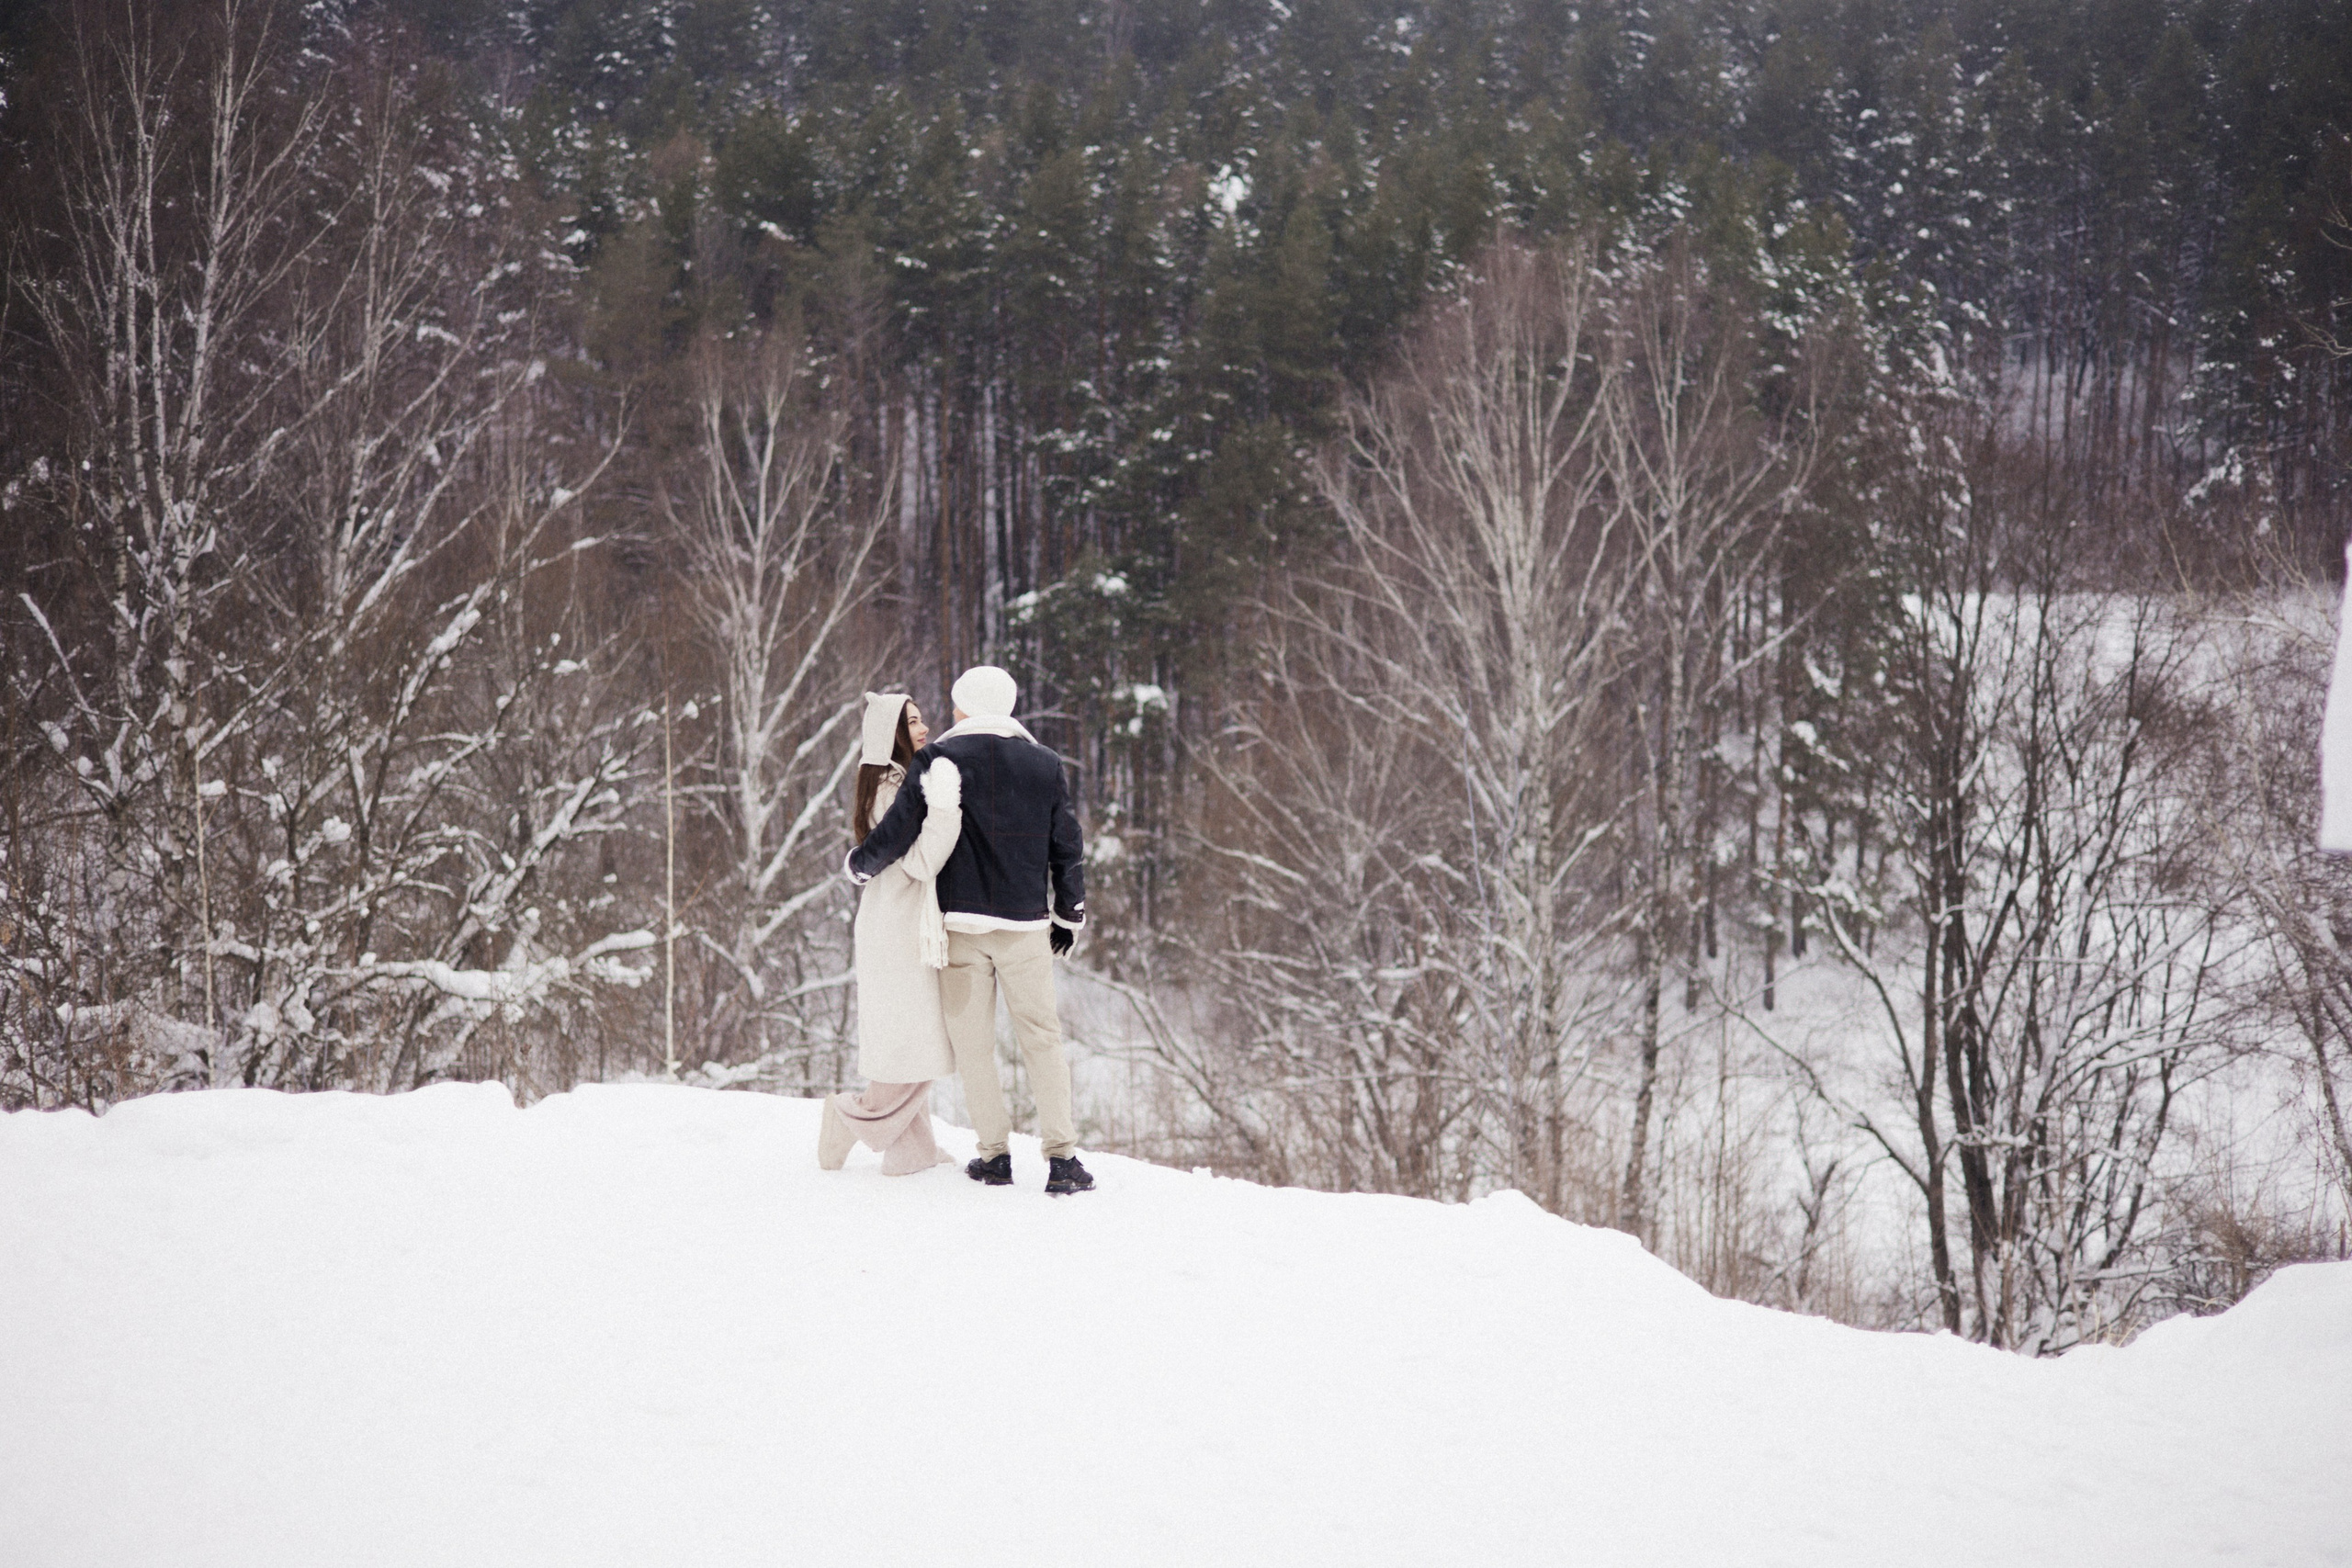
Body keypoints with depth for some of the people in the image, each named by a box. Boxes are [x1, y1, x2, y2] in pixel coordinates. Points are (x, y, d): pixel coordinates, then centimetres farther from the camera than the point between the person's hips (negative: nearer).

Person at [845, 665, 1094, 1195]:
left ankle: (995, 1154, 8)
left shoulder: (939, 759, -3)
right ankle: (1062, 1159, -2)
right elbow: (1068, 847, 9)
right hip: (1026, 923, 2)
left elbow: (897, 832, -7)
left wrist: (859, 865, 12)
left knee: (973, 1042, 7)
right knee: (1041, 1039, 3)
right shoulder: (1044, 764, 6)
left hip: (961, 920, -1)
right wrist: (1069, 914, 21)